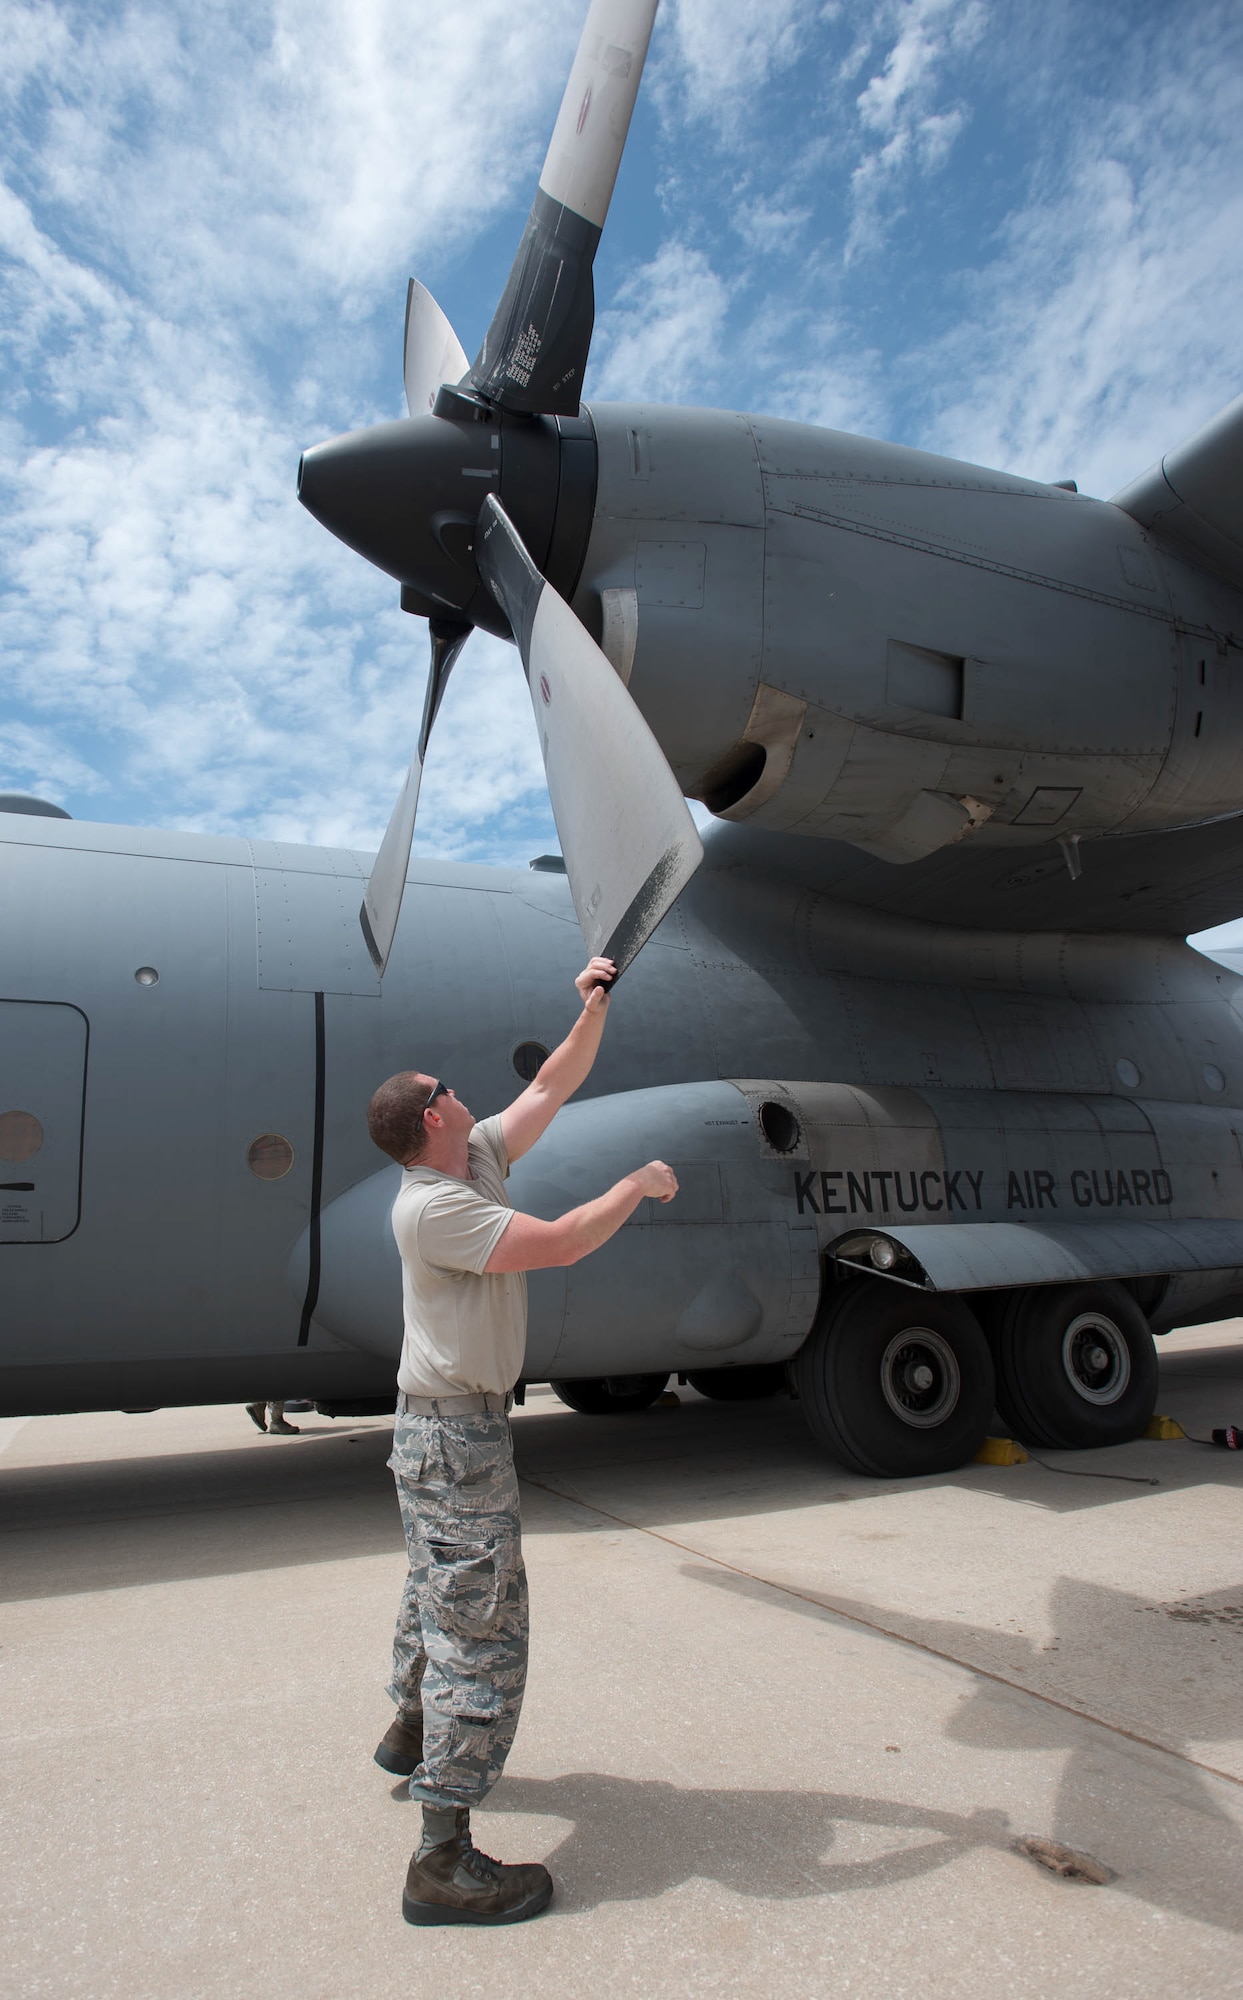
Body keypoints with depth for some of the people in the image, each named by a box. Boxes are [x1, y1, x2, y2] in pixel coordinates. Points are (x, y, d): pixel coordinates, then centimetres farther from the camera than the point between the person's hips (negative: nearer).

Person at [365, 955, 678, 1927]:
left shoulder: (481, 1157, 3)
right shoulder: (433, 1207, -24)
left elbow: (551, 1089, 10)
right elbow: (560, 1244, -31)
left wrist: (595, 1007, 6)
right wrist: (636, 1185, -18)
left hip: (457, 1422, 10)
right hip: (455, 1437, -10)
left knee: (442, 1591, 27)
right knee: (480, 1626, -5)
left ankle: (412, 1732, 50)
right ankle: (444, 1861, 4)